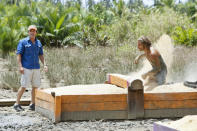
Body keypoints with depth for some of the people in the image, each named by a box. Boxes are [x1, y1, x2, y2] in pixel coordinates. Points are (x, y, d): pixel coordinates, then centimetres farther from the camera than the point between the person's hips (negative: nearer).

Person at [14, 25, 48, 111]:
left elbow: (41, 55, 18)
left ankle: (32, 104, 14)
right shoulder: (23, 42, -3)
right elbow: (19, 55, -7)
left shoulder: (38, 43, 12)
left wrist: (44, 64, 5)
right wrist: (20, 66, -16)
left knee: (35, 86, 5)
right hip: (26, 68, -5)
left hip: (36, 68, 5)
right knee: (24, 86, -7)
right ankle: (17, 104, 1)